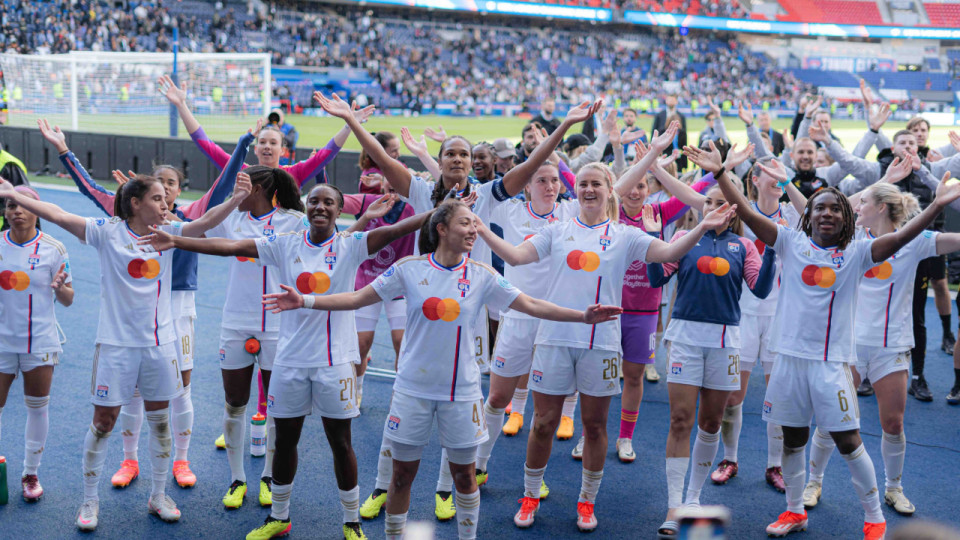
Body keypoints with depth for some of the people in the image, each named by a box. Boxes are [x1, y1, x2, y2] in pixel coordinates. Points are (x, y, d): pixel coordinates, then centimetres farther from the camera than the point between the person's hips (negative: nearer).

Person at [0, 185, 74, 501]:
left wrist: (60, 287, -21)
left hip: (40, 342, -1)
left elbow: (67, 301, 0)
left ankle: (30, 475, 22)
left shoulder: (53, 248, -4)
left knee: (38, 408, 7)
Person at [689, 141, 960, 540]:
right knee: (792, 438, 13)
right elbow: (748, 213, -4)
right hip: (790, 356, 2)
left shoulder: (856, 253, -1)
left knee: (847, 440, 0)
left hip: (831, 360, -2)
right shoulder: (791, 243, 3)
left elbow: (899, 237, -14)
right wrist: (720, 173, -12)